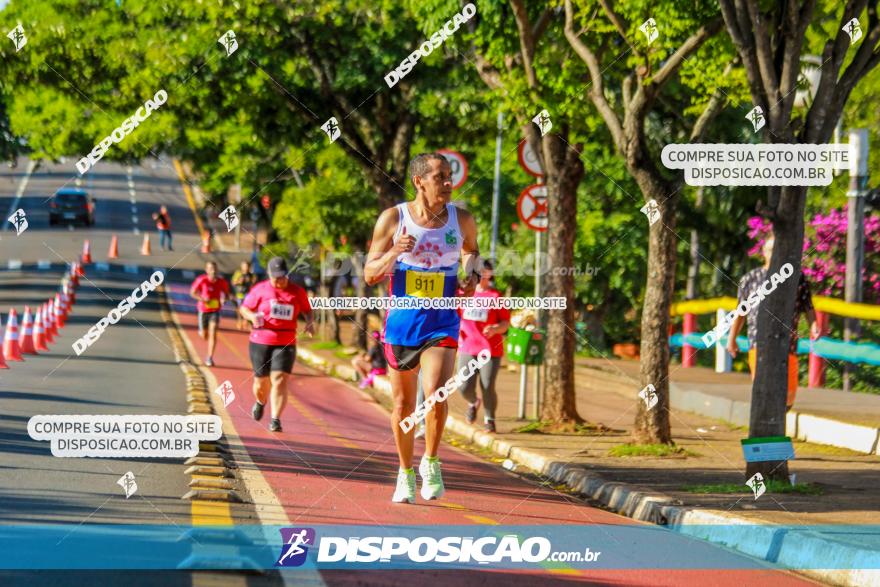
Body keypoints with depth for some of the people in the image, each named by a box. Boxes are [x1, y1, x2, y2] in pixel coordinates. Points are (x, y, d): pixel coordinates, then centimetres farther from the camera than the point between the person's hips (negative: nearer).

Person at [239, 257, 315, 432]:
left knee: (280, 379, -15)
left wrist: (310, 323, -3)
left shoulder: (297, 292, 5)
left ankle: (275, 420, -14)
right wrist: (252, 316, -14)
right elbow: (244, 308, 8)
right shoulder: (260, 289, 1)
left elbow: (307, 310, 18)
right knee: (261, 381, 8)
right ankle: (260, 402, 44)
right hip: (261, 341, 0)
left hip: (286, 344, 0)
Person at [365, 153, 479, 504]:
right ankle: (405, 474, 27)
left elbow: (472, 251, 23)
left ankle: (431, 463, 0)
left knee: (436, 393, -21)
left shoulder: (462, 221, 0)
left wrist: (471, 276, 1)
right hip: (401, 322, 0)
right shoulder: (393, 219, -4)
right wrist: (394, 253, -20)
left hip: (442, 323, 0)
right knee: (403, 404, 9)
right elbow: (370, 275, -1)